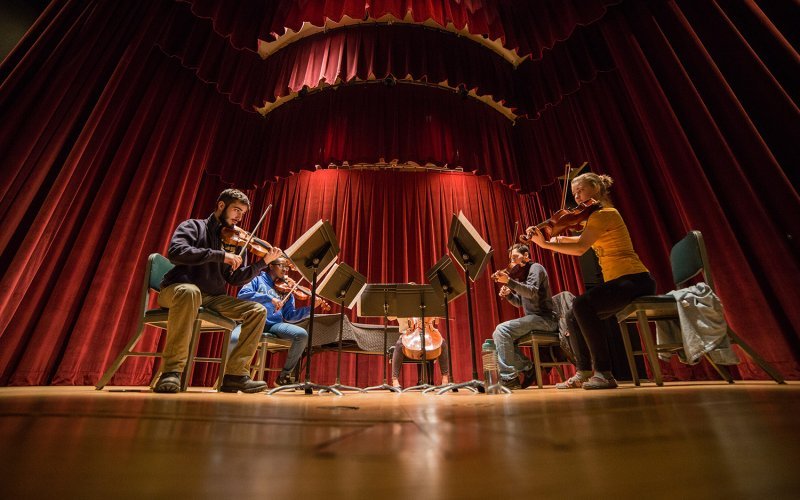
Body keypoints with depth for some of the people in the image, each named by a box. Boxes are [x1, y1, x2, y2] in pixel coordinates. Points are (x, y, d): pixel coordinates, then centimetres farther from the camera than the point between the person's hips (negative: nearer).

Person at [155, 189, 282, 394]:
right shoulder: (194, 226, 3)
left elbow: (235, 279, 7)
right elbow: (175, 252, -19)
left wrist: (264, 262, -2)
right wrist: (220, 255, -23)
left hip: (212, 298, 5)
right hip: (178, 290, -5)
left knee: (257, 310, -13)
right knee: (190, 291, -41)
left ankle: (235, 375, -13)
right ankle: (171, 372, -29)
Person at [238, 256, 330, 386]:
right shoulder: (258, 279, 13)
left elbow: (289, 316, 11)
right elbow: (242, 294, -7)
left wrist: (311, 307, -1)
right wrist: (269, 298, -16)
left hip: (275, 324, 3)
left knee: (302, 334, -22)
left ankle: (284, 375, -2)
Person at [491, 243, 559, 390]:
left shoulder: (535, 268, -4)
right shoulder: (524, 274, 21)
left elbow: (532, 292, -23)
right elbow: (520, 303, 22)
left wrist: (509, 281, -35)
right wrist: (508, 294, 3)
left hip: (545, 318, -9)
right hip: (533, 318, 9)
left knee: (502, 330, -24)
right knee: (497, 334, -2)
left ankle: (508, 378, -19)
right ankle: (527, 367, 0)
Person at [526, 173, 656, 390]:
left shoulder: (605, 213, -12)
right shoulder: (598, 216, 18)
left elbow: (580, 248, -24)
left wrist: (544, 244, -26)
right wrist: (561, 238, 6)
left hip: (634, 280, -9)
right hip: (619, 282, 9)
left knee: (582, 305, -30)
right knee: (573, 317, 3)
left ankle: (604, 373, -24)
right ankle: (584, 373, 9)